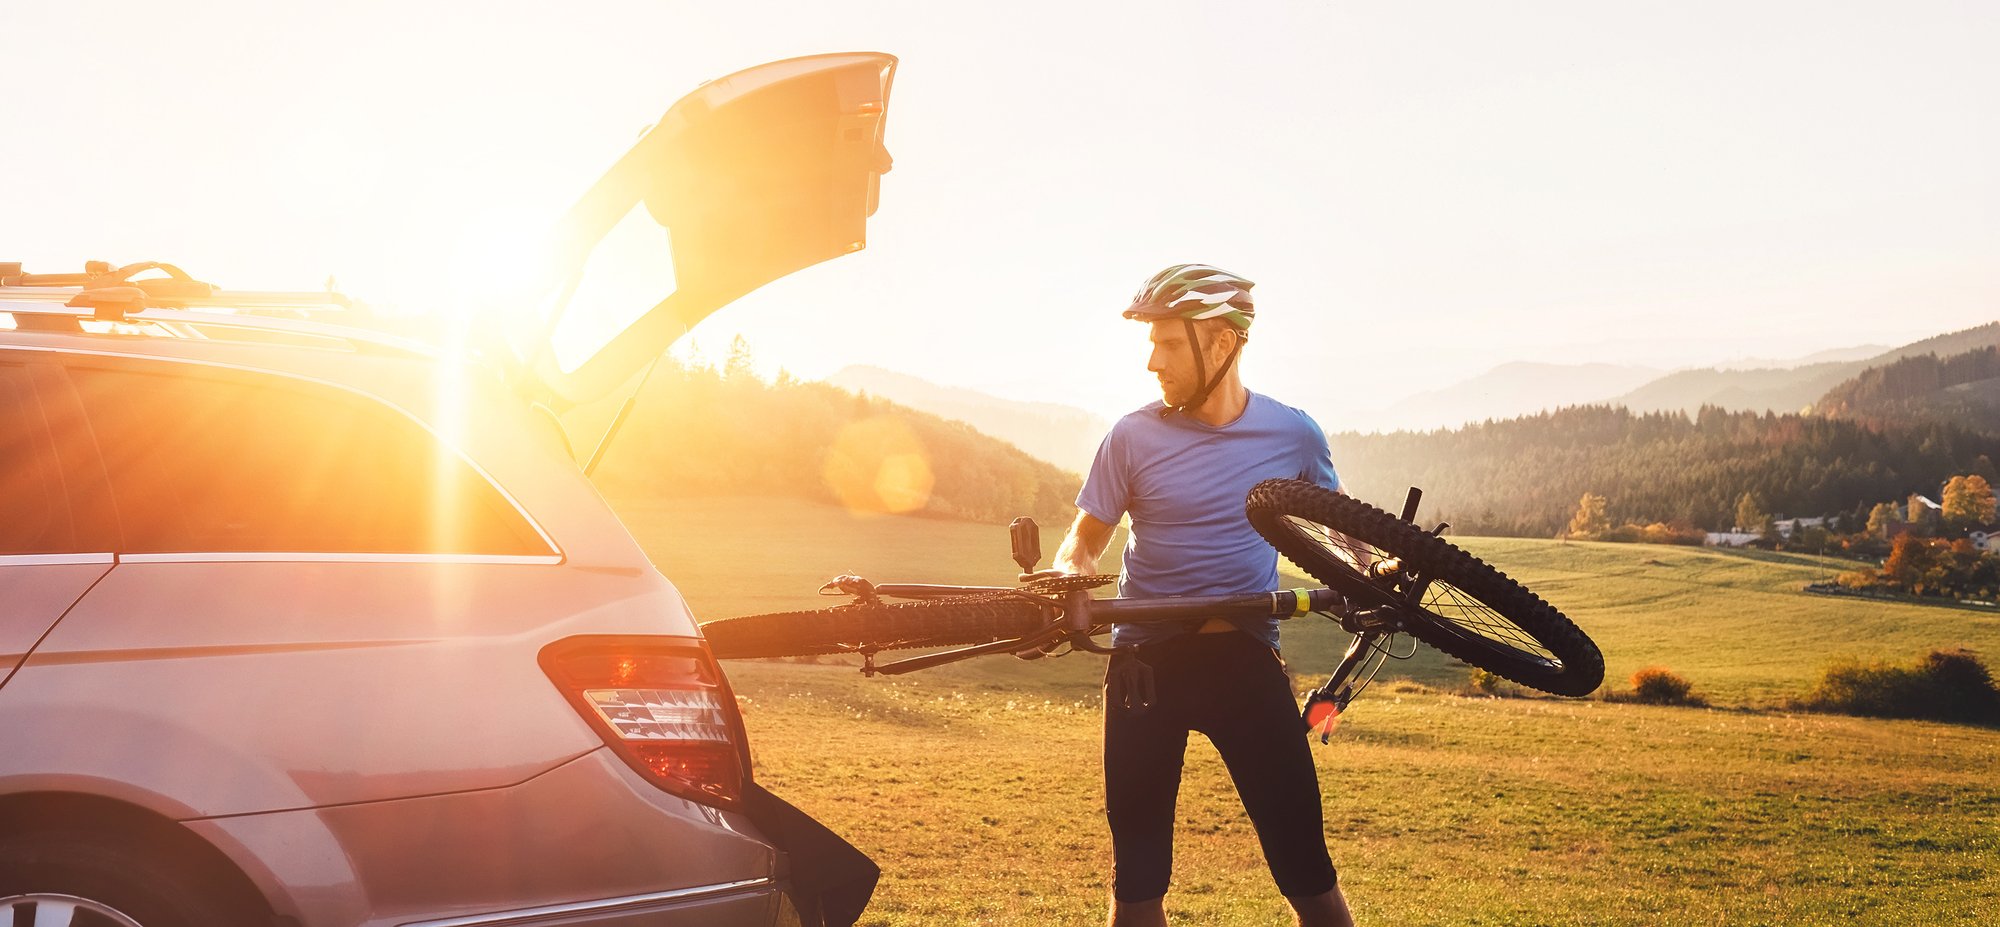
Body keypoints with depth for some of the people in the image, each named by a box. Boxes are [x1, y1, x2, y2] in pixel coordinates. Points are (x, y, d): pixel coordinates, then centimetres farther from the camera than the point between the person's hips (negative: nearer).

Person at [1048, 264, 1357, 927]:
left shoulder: (1293, 434, -1)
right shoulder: (1134, 437, -4)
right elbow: (1088, 535, 7)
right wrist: (1065, 577, -15)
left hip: (1248, 660, 0)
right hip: (1147, 665, 1)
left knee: (1307, 872, -4)